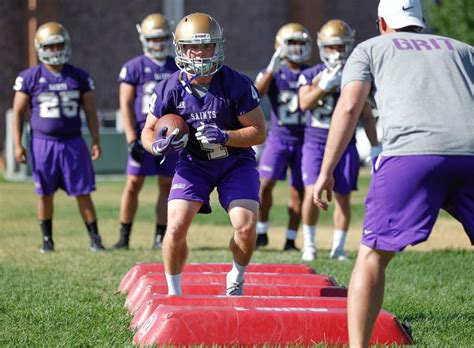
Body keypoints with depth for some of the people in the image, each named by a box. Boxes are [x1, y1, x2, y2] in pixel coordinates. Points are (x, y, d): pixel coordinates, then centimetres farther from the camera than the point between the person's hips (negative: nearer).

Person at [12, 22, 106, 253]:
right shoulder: (30, 78, -1)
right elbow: (18, 112, 3)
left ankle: (95, 239, 5)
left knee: (83, 193, -1)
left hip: (73, 143, 1)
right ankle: (47, 240, 16)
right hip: (43, 144, -1)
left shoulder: (79, 77, 5)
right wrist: (18, 145, -3)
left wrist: (95, 141, 1)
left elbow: (90, 112, 9)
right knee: (45, 194, 5)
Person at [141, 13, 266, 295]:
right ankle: (174, 293, 7)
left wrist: (224, 136, -30)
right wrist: (158, 145, -23)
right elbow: (149, 130, 1)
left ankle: (236, 280, 13)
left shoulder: (237, 85, -19)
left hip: (236, 161, -1)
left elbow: (259, 132, -14)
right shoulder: (170, 89, -13)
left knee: (246, 226, -18)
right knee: (176, 228, -15)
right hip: (194, 163, 1)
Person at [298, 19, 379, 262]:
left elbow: (367, 116, 8)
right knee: (312, 193, -12)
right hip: (316, 143, -1)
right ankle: (309, 244, 5)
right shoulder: (311, 75, 1)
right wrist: (324, 85, -29)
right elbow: (304, 103, -16)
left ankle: (338, 248, 13)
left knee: (343, 197, 1)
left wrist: (375, 148, 4)